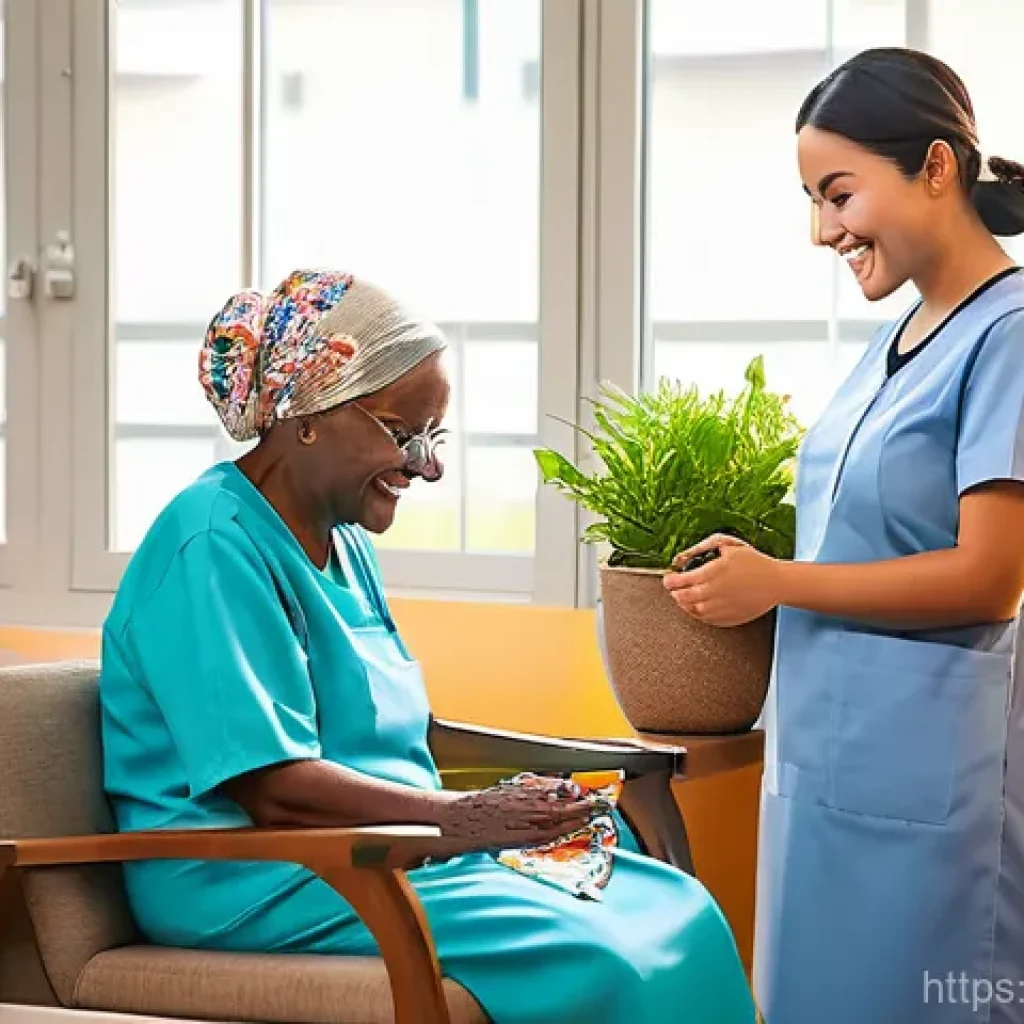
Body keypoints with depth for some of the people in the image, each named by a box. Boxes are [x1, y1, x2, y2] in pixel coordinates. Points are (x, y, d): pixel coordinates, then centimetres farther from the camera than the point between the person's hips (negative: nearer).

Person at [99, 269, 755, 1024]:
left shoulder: (344, 542, 16)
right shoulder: (217, 546, -15)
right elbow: (273, 790, -21)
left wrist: (493, 811, 1)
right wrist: (459, 817, -20)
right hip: (257, 880, -10)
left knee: (680, 913, -4)